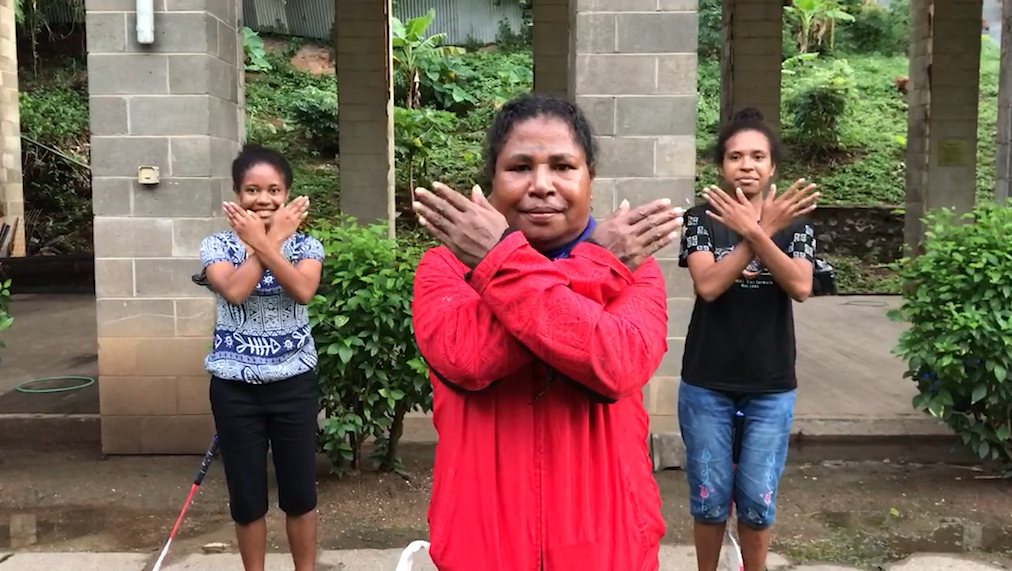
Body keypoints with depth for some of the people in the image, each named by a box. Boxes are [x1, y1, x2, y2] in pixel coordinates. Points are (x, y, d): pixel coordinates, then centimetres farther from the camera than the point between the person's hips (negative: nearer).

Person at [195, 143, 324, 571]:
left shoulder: (305, 245, 0)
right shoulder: (218, 245, -2)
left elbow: (303, 291, -20)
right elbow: (234, 291, -21)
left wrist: (264, 244, -21)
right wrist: (270, 241, -15)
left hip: (294, 383, 0)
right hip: (235, 387, 0)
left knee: (300, 490, 9)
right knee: (246, 494, 10)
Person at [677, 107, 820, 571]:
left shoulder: (794, 221, 1)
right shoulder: (701, 218, -3)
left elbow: (800, 287, -15)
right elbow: (708, 285, -18)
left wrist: (754, 232, -26)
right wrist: (763, 229, -22)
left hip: (771, 386, 1)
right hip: (706, 384, -1)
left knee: (758, 501, 7)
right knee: (709, 498, 9)